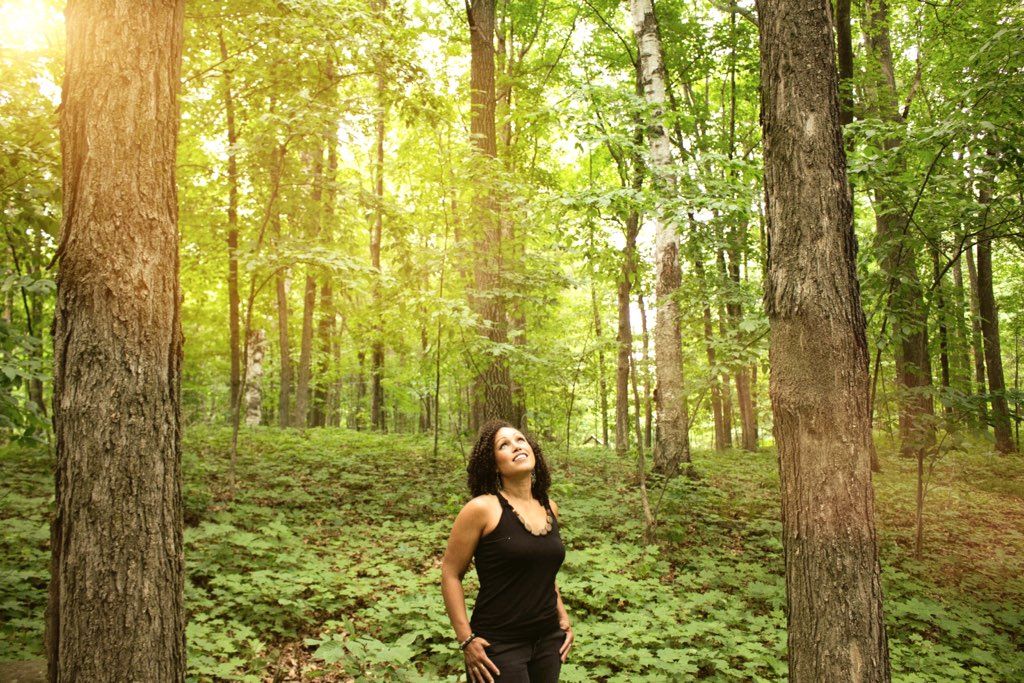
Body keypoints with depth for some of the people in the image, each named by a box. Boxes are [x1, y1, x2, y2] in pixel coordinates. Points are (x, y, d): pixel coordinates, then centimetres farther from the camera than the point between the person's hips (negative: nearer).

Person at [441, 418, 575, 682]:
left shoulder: (549, 508, 6)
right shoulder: (482, 509, -12)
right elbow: (450, 574, -8)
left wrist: (563, 618, 13)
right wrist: (467, 639, -13)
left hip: (548, 640, 6)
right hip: (499, 645, -5)